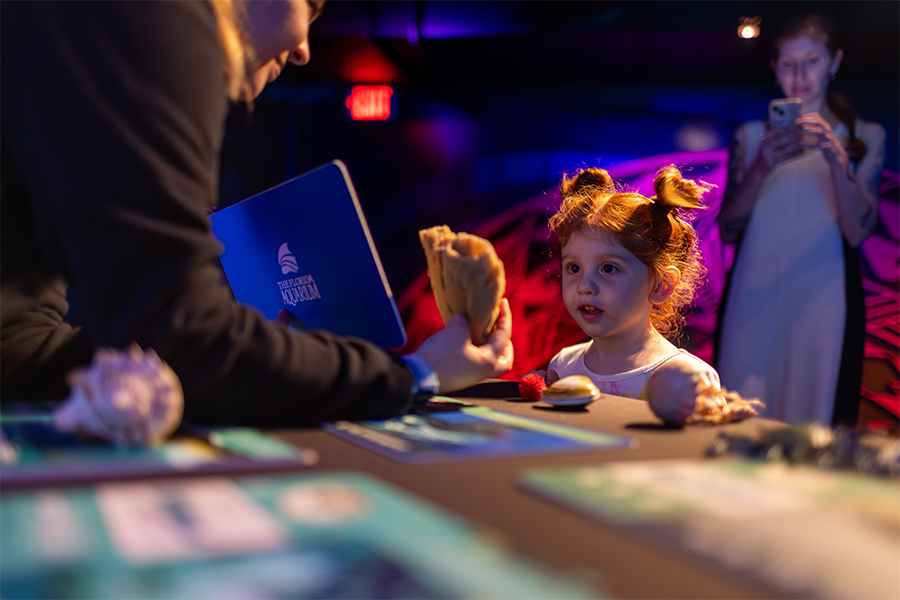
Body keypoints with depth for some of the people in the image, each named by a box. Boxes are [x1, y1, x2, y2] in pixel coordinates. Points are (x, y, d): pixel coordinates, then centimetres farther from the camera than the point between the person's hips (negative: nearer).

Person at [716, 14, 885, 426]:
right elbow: (727, 230, 2)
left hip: (823, 298, -1)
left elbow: (857, 232, -4)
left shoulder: (865, 137, 8)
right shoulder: (750, 137, 10)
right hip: (753, 300, 1)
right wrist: (762, 167, -13)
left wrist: (836, 157, -17)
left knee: (815, 425, 3)